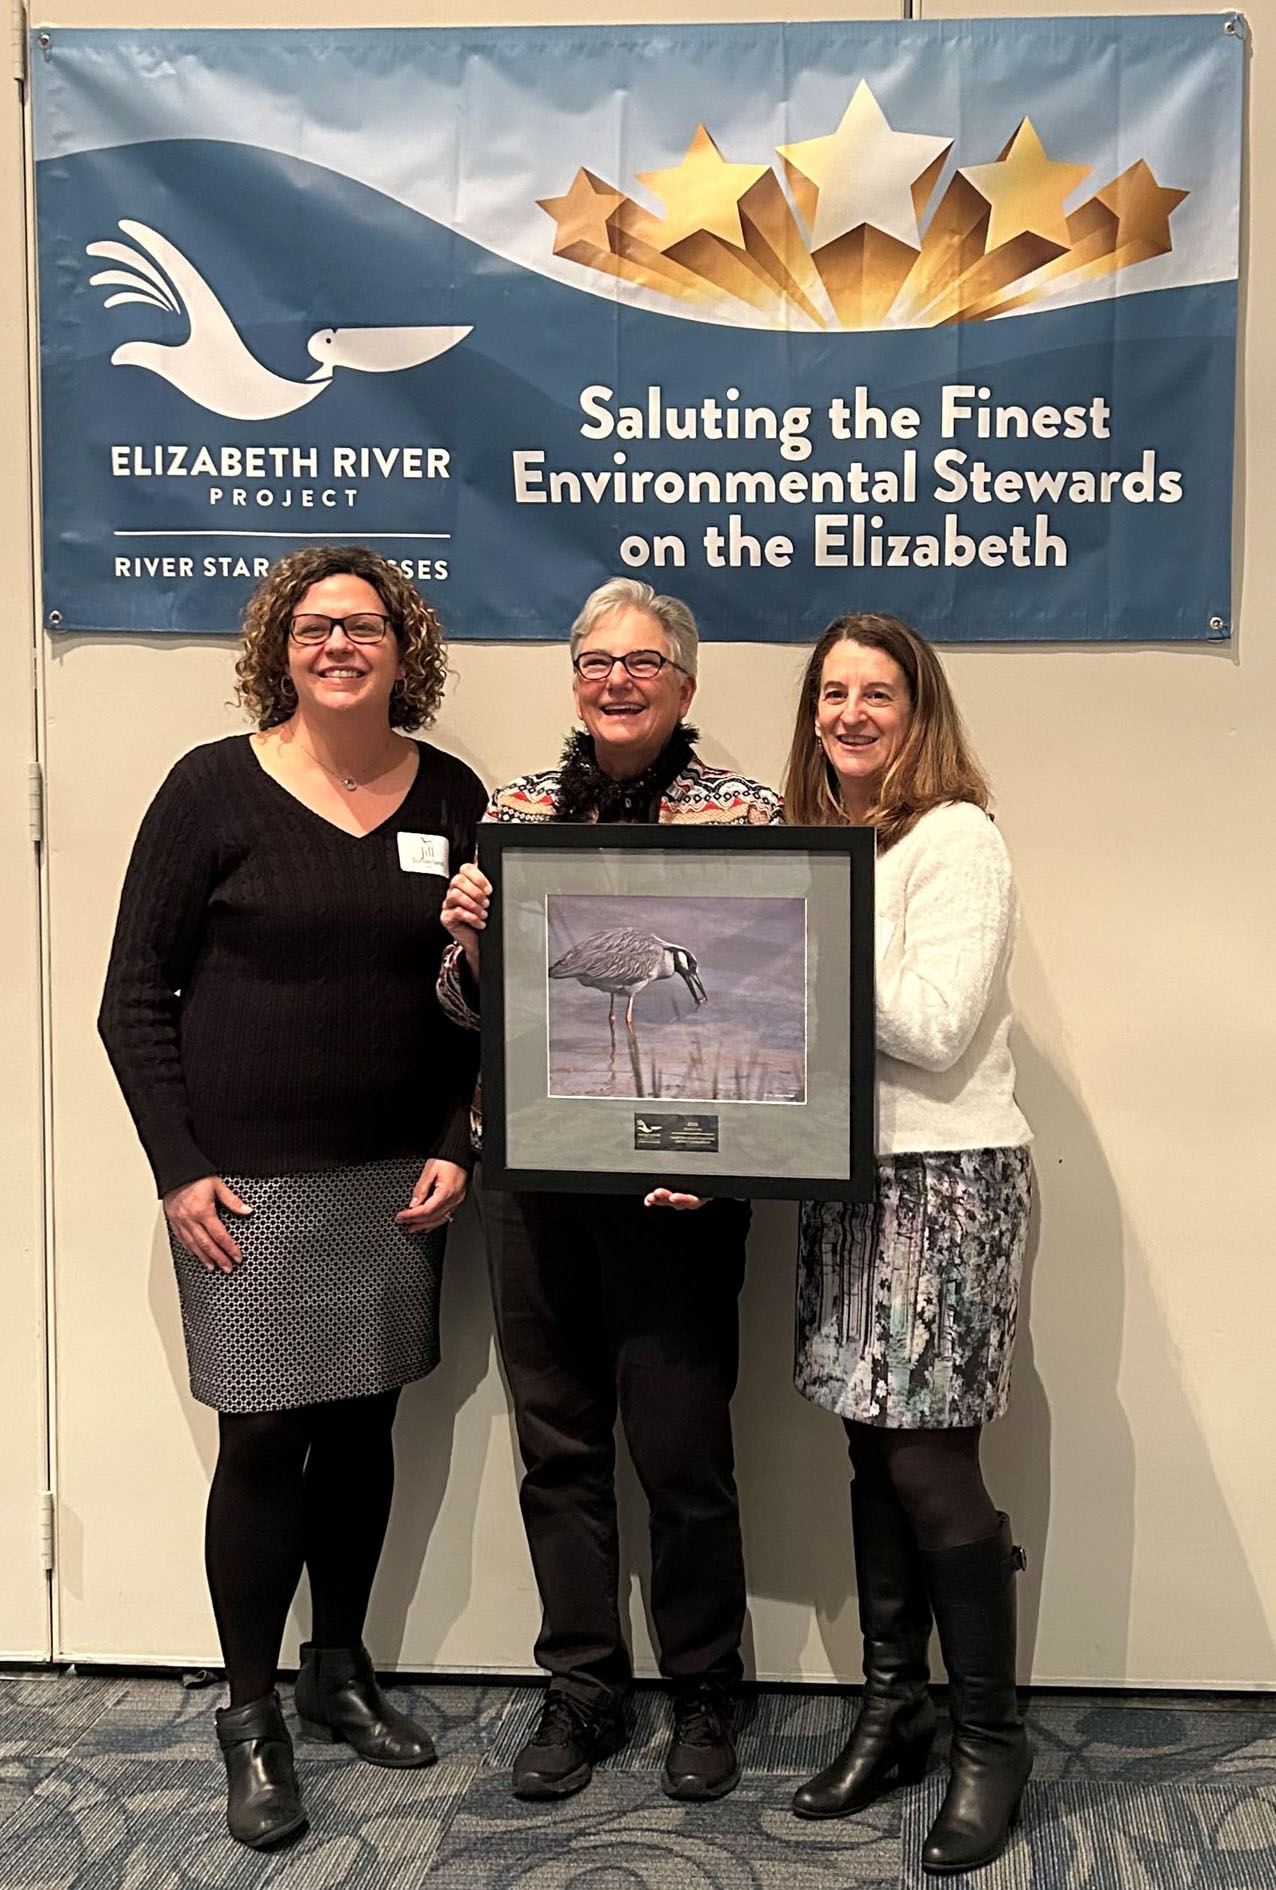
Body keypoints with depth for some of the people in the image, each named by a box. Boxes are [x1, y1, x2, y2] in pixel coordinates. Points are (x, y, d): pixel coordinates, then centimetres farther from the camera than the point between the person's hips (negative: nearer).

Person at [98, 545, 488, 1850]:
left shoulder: (451, 798, 5)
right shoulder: (215, 787, -5)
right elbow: (135, 997, -3)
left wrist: (456, 1148, 0)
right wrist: (179, 1170, -8)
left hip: (396, 1179, 3)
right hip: (247, 1184, -3)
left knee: (363, 1425, 12)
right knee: (262, 1441, 1)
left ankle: (340, 1671, 32)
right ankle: (250, 1719, 19)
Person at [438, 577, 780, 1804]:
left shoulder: (744, 815, -3)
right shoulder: (514, 810, 8)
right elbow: (469, 1006, 12)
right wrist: (467, 942, -10)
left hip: (673, 1182, -3)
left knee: (681, 1445, 5)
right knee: (556, 1439, 13)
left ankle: (704, 1693, 29)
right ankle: (582, 1690, 32)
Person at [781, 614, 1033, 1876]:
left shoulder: (956, 839, -8)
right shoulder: (812, 840, 14)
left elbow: (936, 1030, -17)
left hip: (945, 1179, -6)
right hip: (842, 1177, 7)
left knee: (929, 1463, -3)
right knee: (873, 1450, 12)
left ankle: (990, 1737, 16)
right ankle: (893, 1707, 27)